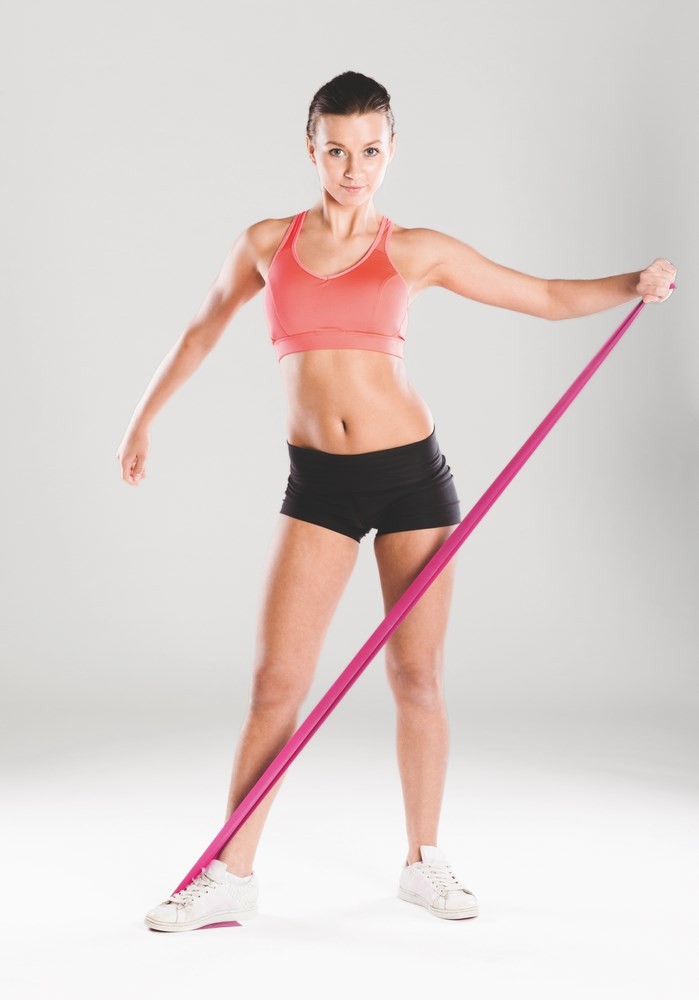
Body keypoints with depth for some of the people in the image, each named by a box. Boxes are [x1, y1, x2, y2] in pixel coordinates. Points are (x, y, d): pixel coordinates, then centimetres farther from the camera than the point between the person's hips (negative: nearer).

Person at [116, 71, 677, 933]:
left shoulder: (415, 251, 2)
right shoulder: (266, 244, 6)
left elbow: (546, 296, 5)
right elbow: (203, 330, 22)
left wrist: (631, 284, -11)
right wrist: (144, 417, 27)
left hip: (411, 471, 0)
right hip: (317, 481, 0)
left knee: (418, 674, 6)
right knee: (276, 680, -3)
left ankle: (424, 862, 23)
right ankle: (230, 877, 8)